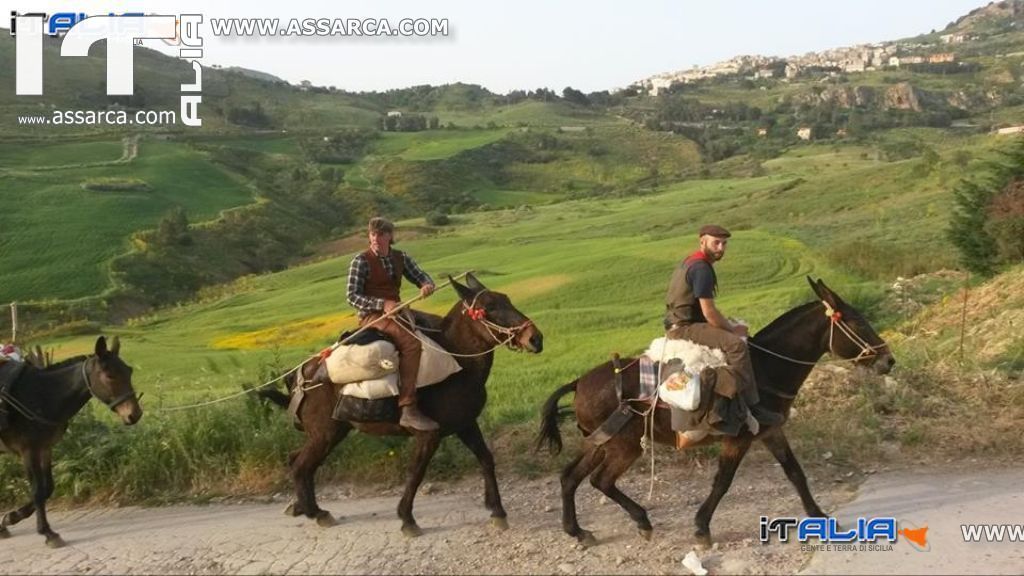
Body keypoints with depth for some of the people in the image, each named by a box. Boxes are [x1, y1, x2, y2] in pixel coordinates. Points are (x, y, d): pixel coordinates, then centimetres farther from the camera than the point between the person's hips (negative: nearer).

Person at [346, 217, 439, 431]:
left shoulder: (401, 258, 11)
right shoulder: (361, 261, -6)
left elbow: (421, 277, 11)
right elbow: (352, 296, -10)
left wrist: (427, 285, -15)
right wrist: (383, 304, -23)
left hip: (397, 311, 8)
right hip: (372, 316, -8)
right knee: (411, 343, -31)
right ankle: (408, 410, -35)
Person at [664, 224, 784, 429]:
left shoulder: (690, 262, 15)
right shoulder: (702, 268, -17)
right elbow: (709, 313, -21)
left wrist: (729, 325, 16)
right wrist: (732, 329, -5)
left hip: (678, 323, 11)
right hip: (684, 328, -11)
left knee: (733, 332, 24)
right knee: (736, 344, -23)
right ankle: (752, 406, -23)